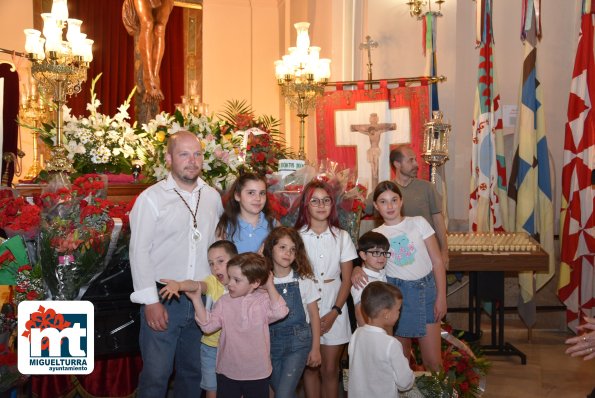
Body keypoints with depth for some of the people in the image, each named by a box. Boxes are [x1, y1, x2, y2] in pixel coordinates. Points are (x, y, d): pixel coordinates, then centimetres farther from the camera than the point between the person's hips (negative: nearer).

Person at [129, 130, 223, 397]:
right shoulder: (151, 198, -6)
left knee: (193, 372, 15)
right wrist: (150, 301, -12)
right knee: (156, 375, -1)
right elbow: (139, 252, -8)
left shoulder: (213, 197, 8)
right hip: (162, 300, -4)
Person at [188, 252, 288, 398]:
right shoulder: (224, 301, -1)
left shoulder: (264, 300, -8)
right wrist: (196, 299, -15)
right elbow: (208, 325, -8)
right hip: (227, 372, 2)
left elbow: (280, 312, -27)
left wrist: (269, 285, -19)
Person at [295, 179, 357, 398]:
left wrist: (334, 313, -7)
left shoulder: (342, 237, 3)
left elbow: (347, 279, 3)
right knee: (311, 367, 7)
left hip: (334, 312, 1)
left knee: (330, 369, 5)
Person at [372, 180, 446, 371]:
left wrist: (441, 296, -4)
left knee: (433, 361, -1)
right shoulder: (375, 235, 5)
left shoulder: (418, 223, 1)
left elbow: (437, 262, 1)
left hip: (426, 291, -1)